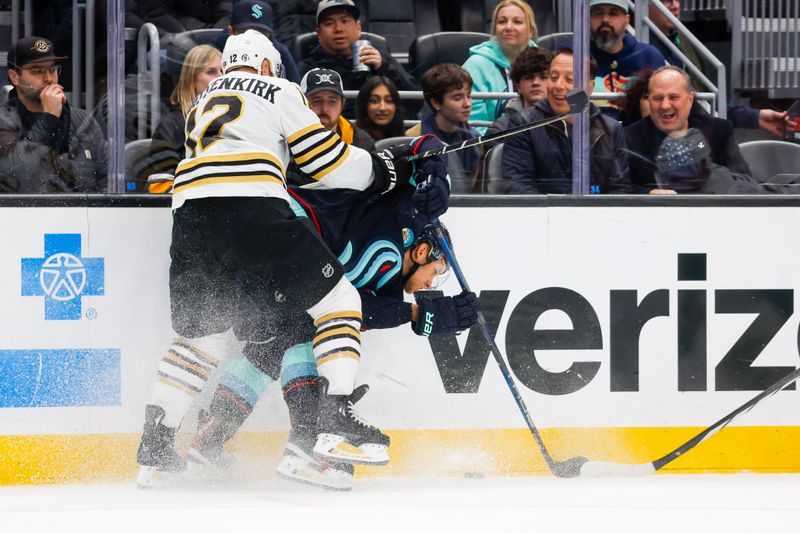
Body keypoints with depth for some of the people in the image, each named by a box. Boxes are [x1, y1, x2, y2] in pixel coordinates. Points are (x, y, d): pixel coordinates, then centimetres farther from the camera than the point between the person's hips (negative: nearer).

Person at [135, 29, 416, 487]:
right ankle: (336, 422, -9)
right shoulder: (278, 92, 15)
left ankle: (154, 449, 12)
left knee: (200, 335, 20)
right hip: (252, 209, -6)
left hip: (189, 210, 6)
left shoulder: (201, 106, 34)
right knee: (338, 301, 4)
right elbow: (327, 163, 8)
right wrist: (384, 169, 23)